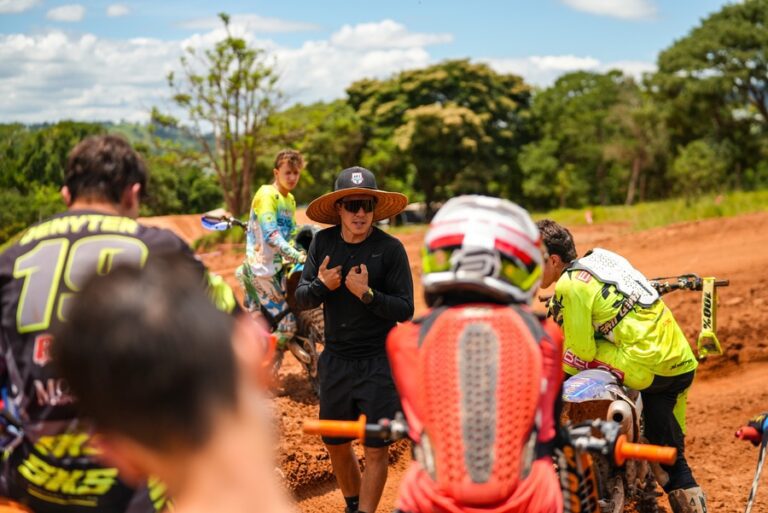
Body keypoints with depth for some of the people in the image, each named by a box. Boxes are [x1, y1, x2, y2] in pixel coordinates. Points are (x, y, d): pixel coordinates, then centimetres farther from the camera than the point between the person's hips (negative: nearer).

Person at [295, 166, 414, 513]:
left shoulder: (390, 249, -11)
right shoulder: (324, 242, 0)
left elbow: (405, 310, -12)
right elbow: (301, 299, 2)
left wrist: (367, 294, -26)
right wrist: (321, 285, -19)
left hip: (378, 363, -4)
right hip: (335, 360, 4)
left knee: (375, 449, -1)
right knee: (335, 444, 16)